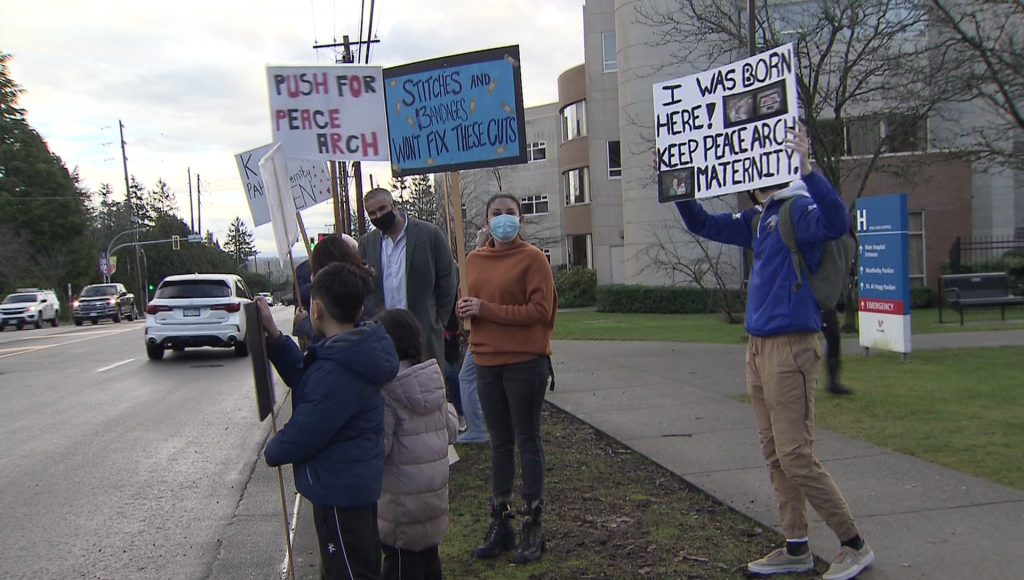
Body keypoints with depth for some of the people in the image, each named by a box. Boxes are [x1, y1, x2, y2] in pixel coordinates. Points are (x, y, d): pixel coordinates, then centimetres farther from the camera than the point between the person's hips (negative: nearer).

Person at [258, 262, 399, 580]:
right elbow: (305, 379, 13)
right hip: (359, 484, 10)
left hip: (338, 490, -10)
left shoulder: (336, 371, -30)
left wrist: (272, 452, -4)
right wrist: (274, 336, 6)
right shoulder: (357, 352, 2)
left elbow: (304, 433, -25)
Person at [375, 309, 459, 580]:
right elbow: (451, 431, 7)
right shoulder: (434, 381, 1)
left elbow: (378, 446, -23)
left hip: (402, 500, -7)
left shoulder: (384, 390, -20)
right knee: (429, 556, 21)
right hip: (436, 493, 7)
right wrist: (447, 407, 26)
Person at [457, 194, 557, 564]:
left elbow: (540, 310, -15)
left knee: (527, 441, 3)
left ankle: (533, 527, 14)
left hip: (525, 361, -5)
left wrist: (486, 309, -16)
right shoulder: (475, 260, 9)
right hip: (487, 362, 6)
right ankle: (500, 524, 24)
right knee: (500, 443, 13)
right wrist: (467, 310, -4)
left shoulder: (532, 258, -8)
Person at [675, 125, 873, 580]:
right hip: (758, 346, 9)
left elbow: (835, 222, -32)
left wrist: (806, 168, -40)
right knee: (775, 455, 13)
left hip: (790, 348, -9)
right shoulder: (757, 219, 14)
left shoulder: (798, 210, -11)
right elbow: (704, 225, 25)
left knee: (796, 457, -5)